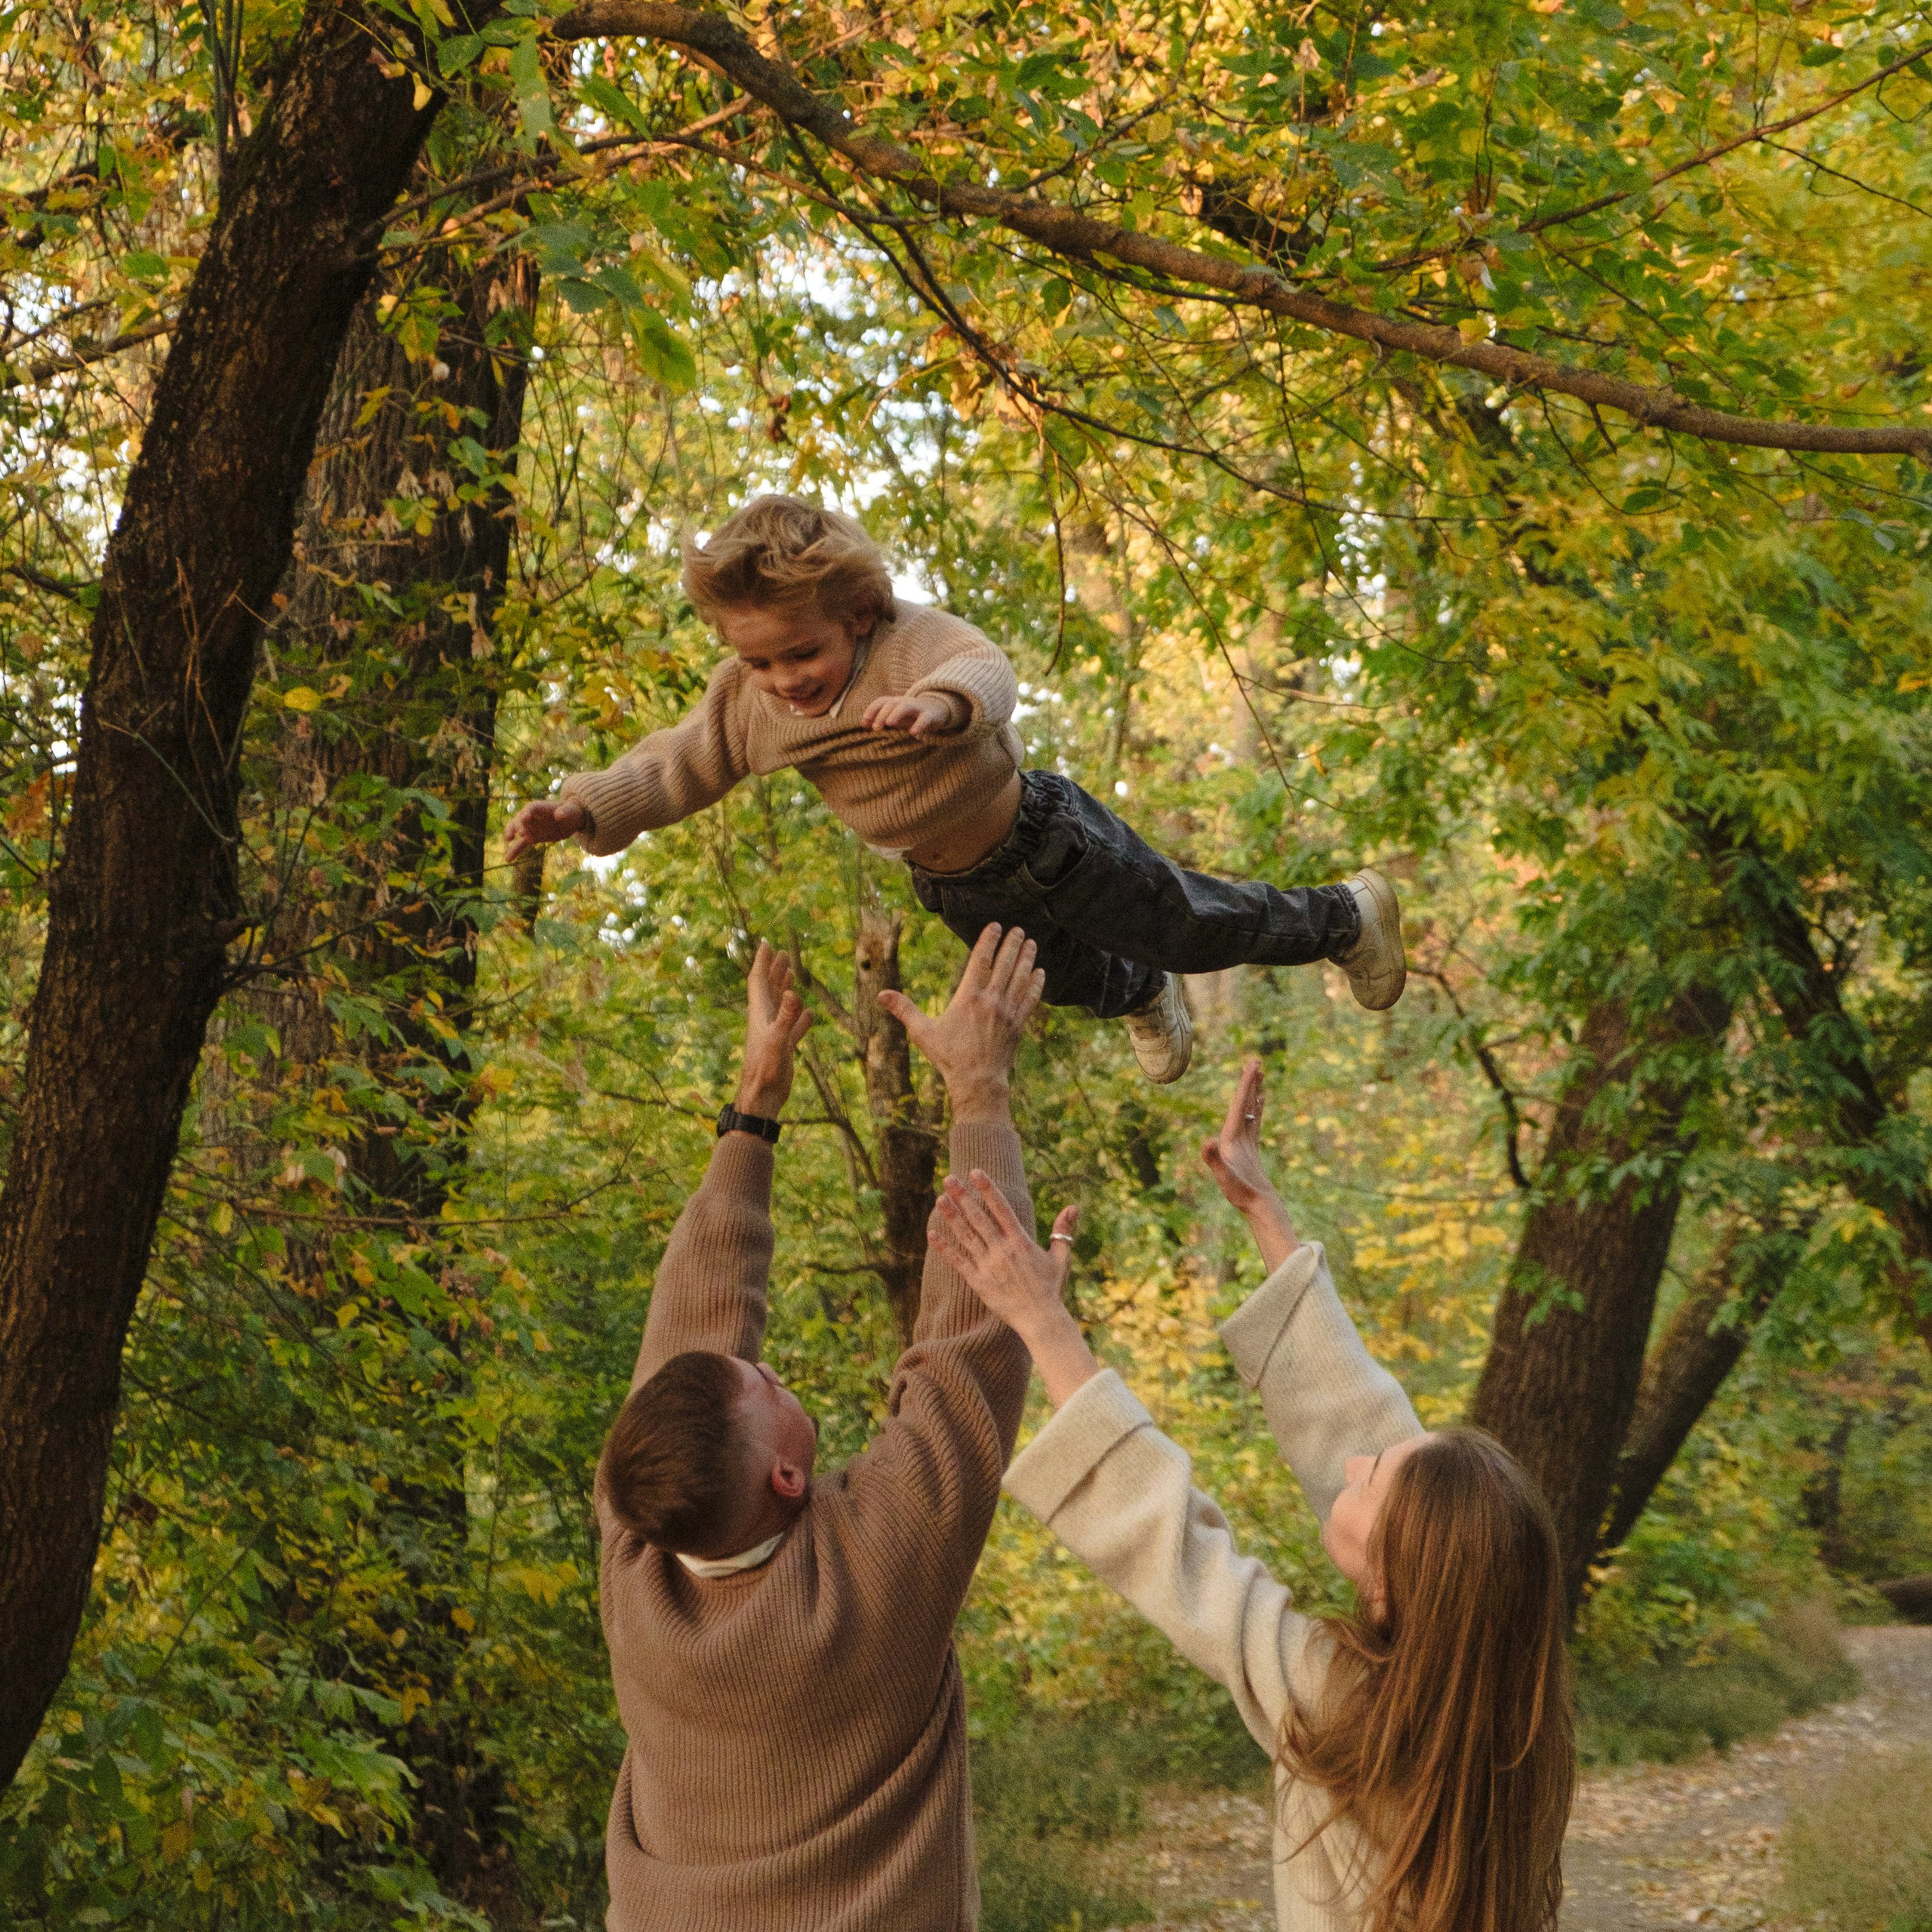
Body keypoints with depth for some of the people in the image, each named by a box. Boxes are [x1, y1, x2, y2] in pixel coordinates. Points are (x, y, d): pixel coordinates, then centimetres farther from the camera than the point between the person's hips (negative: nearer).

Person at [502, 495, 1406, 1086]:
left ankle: (1345, 917, 35)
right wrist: (581, 810, -21)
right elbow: (677, 768, -6)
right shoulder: (747, 702, -14)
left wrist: (941, 703, -75)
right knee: (1063, 977, 30)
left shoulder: (914, 642, -31)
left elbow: (987, 673, -51)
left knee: (1196, 928, 8)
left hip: (1045, 841, -6)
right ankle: (1143, 997, 66)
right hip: (958, 892, 6)